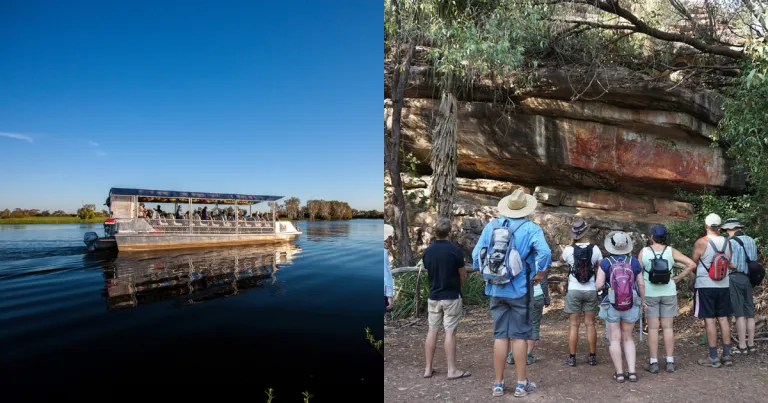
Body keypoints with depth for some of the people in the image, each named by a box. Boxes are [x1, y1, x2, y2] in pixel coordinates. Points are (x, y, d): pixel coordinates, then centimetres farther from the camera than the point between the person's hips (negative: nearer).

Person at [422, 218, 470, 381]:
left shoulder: (427, 251, -1)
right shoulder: (455, 250, -13)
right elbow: (462, 274, -2)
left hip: (433, 296, 4)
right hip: (451, 296, -4)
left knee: (432, 330, 10)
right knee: (450, 332, 0)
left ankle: (428, 368, 15)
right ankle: (452, 370, 5)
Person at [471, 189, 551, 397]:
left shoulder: (492, 225, 3)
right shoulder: (530, 228, -8)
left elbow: (476, 253, 3)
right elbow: (544, 252, -22)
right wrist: (540, 272, -7)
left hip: (497, 288, 3)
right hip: (520, 289, -3)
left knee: (500, 335, 10)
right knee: (520, 335, 6)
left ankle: (498, 383, 16)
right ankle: (521, 383, 14)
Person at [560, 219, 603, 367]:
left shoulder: (569, 249, -9)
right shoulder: (595, 249, -5)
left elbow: (561, 258, 13)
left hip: (574, 290, -2)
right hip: (591, 290, 2)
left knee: (574, 324, 4)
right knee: (590, 324, 11)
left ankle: (571, 357, 7)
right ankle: (592, 356, 18)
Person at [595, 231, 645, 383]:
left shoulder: (605, 262, -9)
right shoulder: (634, 262, -2)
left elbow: (598, 285, -12)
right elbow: (641, 285, 1)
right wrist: (643, 301, 17)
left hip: (612, 306, -2)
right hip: (631, 306, 2)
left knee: (615, 339, 7)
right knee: (628, 338, 16)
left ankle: (619, 373, 10)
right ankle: (632, 372, 12)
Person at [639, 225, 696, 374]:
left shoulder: (644, 252, -4)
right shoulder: (671, 251, -1)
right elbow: (692, 264, -7)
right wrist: (678, 278, 1)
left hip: (650, 293, -1)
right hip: (668, 293, 1)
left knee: (653, 328, 3)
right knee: (668, 327, 8)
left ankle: (653, 363, 6)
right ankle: (670, 362, 12)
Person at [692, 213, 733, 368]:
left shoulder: (701, 242, -12)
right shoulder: (727, 242, 3)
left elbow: (693, 265, -4)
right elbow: (728, 263, 12)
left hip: (705, 286, -5)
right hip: (724, 286, 5)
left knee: (710, 321, -1)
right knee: (723, 319, 12)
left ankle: (713, 358, 4)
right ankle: (727, 355, 17)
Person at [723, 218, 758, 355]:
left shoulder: (732, 242, -14)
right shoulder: (751, 241, 9)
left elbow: (733, 265, -18)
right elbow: (754, 261, 16)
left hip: (735, 278, -7)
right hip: (748, 278, 7)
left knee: (740, 314, -2)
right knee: (750, 313, 12)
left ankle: (742, 346, 3)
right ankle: (751, 344, 19)